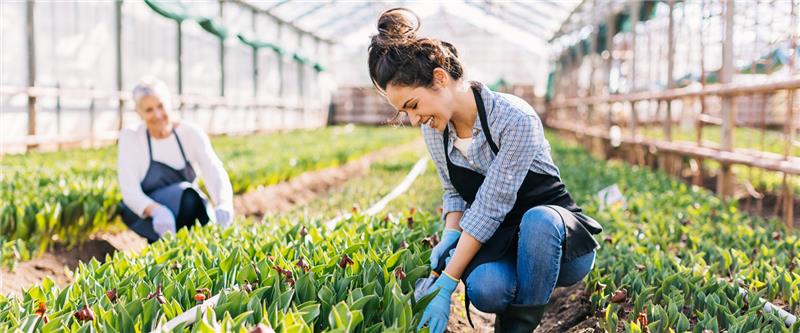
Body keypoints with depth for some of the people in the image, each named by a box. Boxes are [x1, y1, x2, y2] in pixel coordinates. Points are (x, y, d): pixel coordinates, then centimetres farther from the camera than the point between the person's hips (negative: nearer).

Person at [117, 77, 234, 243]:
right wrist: (156, 211, -42)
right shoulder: (130, 138, -11)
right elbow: (129, 192, -19)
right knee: (185, 193, -33)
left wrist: (224, 205, -45)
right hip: (143, 216, -3)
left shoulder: (191, 134, -8)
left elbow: (215, 174, -21)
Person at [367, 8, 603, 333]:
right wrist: (451, 234, -13)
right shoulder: (434, 129, -3)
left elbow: (490, 207, -27)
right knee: (485, 288, -33)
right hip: (496, 243, 4)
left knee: (537, 220, -41)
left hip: (556, 233, -3)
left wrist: (446, 284, -29)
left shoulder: (515, 119, -25)